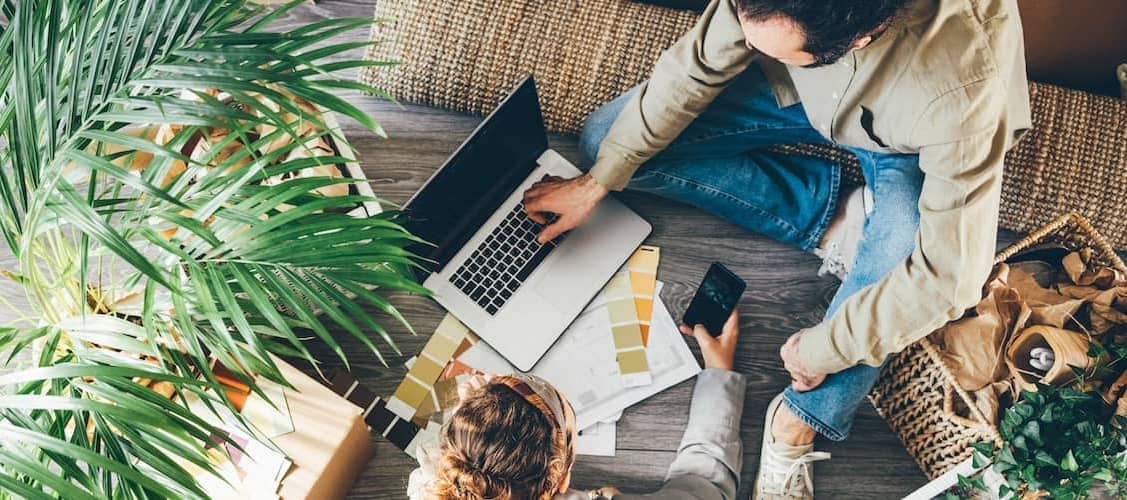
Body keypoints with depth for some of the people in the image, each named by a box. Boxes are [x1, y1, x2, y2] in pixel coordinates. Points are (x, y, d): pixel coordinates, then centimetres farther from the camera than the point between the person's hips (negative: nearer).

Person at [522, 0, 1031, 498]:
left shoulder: (966, 84, -43)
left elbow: (949, 271, -37)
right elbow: (696, 66, -18)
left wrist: (824, 348, -26)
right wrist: (595, 181, -14)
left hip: (906, 145, -3)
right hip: (803, 91, 4)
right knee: (604, 140, -9)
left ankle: (795, 429, -5)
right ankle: (834, 220, -3)